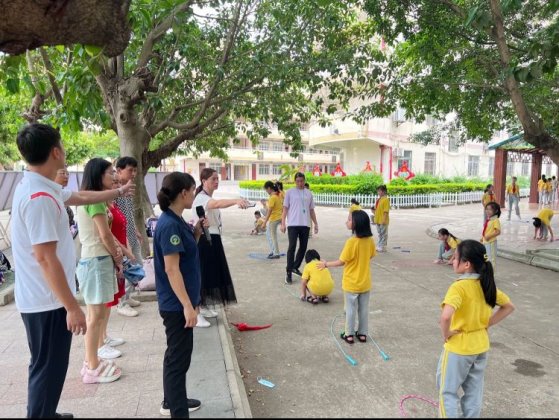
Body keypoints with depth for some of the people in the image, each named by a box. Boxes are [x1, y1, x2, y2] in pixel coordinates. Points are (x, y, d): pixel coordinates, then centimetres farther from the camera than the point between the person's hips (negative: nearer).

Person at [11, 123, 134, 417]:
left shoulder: (39, 187, 7)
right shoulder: (40, 197, -25)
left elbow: (81, 197, 25)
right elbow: (45, 258, -28)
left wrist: (118, 192, 37)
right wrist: (72, 307, -24)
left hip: (41, 297, 10)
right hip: (48, 301, -10)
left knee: (46, 366, 24)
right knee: (49, 368, 4)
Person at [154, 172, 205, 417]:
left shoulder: (177, 221, 7)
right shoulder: (169, 225, -22)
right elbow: (171, 269, -24)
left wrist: (197, 232, 4)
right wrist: (187, 305, -23)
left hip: (180, 301, 10)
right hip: (177, 304, -10)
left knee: (177, 354, 21)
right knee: (179, 357, 1)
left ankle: (172, 401, 37)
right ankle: (178, 412, 14)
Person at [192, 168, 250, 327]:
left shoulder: (209, 198, 15)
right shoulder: (201, 198, -19)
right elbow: (218, 203, -41)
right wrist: (236, 200, -59)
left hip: (212, 241, 10)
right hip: (203, 242, -10)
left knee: (212, 275, 15)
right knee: (201, 276, -6)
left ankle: (203, 307, 29)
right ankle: (196, 314, 1)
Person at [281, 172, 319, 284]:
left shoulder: (309, 193, 12)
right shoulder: (290, 192, 2)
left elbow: (311, 210, 16)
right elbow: (285, 208, 1)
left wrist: (316, 224, 13)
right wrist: (282, 223, -6)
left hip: (305, 224, 4)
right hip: (293, 224, -4)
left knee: (303, 247, 9)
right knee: (292, 247, -8)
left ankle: (295, 267, 27)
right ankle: (288, 272, -3)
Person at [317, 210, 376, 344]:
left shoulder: (351, 242, -25)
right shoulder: (370, 240, -7)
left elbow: (341, 262, -18)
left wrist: (326, 264, -4)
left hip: (351, 284, -5)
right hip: (365, 283, 5)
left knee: (350, 310, 10)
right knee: (364, 309, 17)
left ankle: (349, 335, 21)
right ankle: (362, 333, 28)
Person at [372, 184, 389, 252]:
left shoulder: (386, 199, -13)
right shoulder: (378, 199, 13)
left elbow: (386, 211, -18)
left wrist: (384, 220, -22)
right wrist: (374, 218, 14)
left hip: (383, 220, -8)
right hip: (378, 220, 8)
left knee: (383, 234, 0)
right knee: (380, 234, 15)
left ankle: (383, 247, 6)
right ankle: (379, 246, 23)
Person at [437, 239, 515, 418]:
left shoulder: (459, 287, -25)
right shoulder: (487, 284, -2)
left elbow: (446, 316, -39)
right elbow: (509, 306, 11)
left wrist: (446, 334, -21)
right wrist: (486, 324, 7)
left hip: (459, 347, -7)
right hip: (481, 346, 7)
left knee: (447, 391, 10)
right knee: (474, 391, 20)